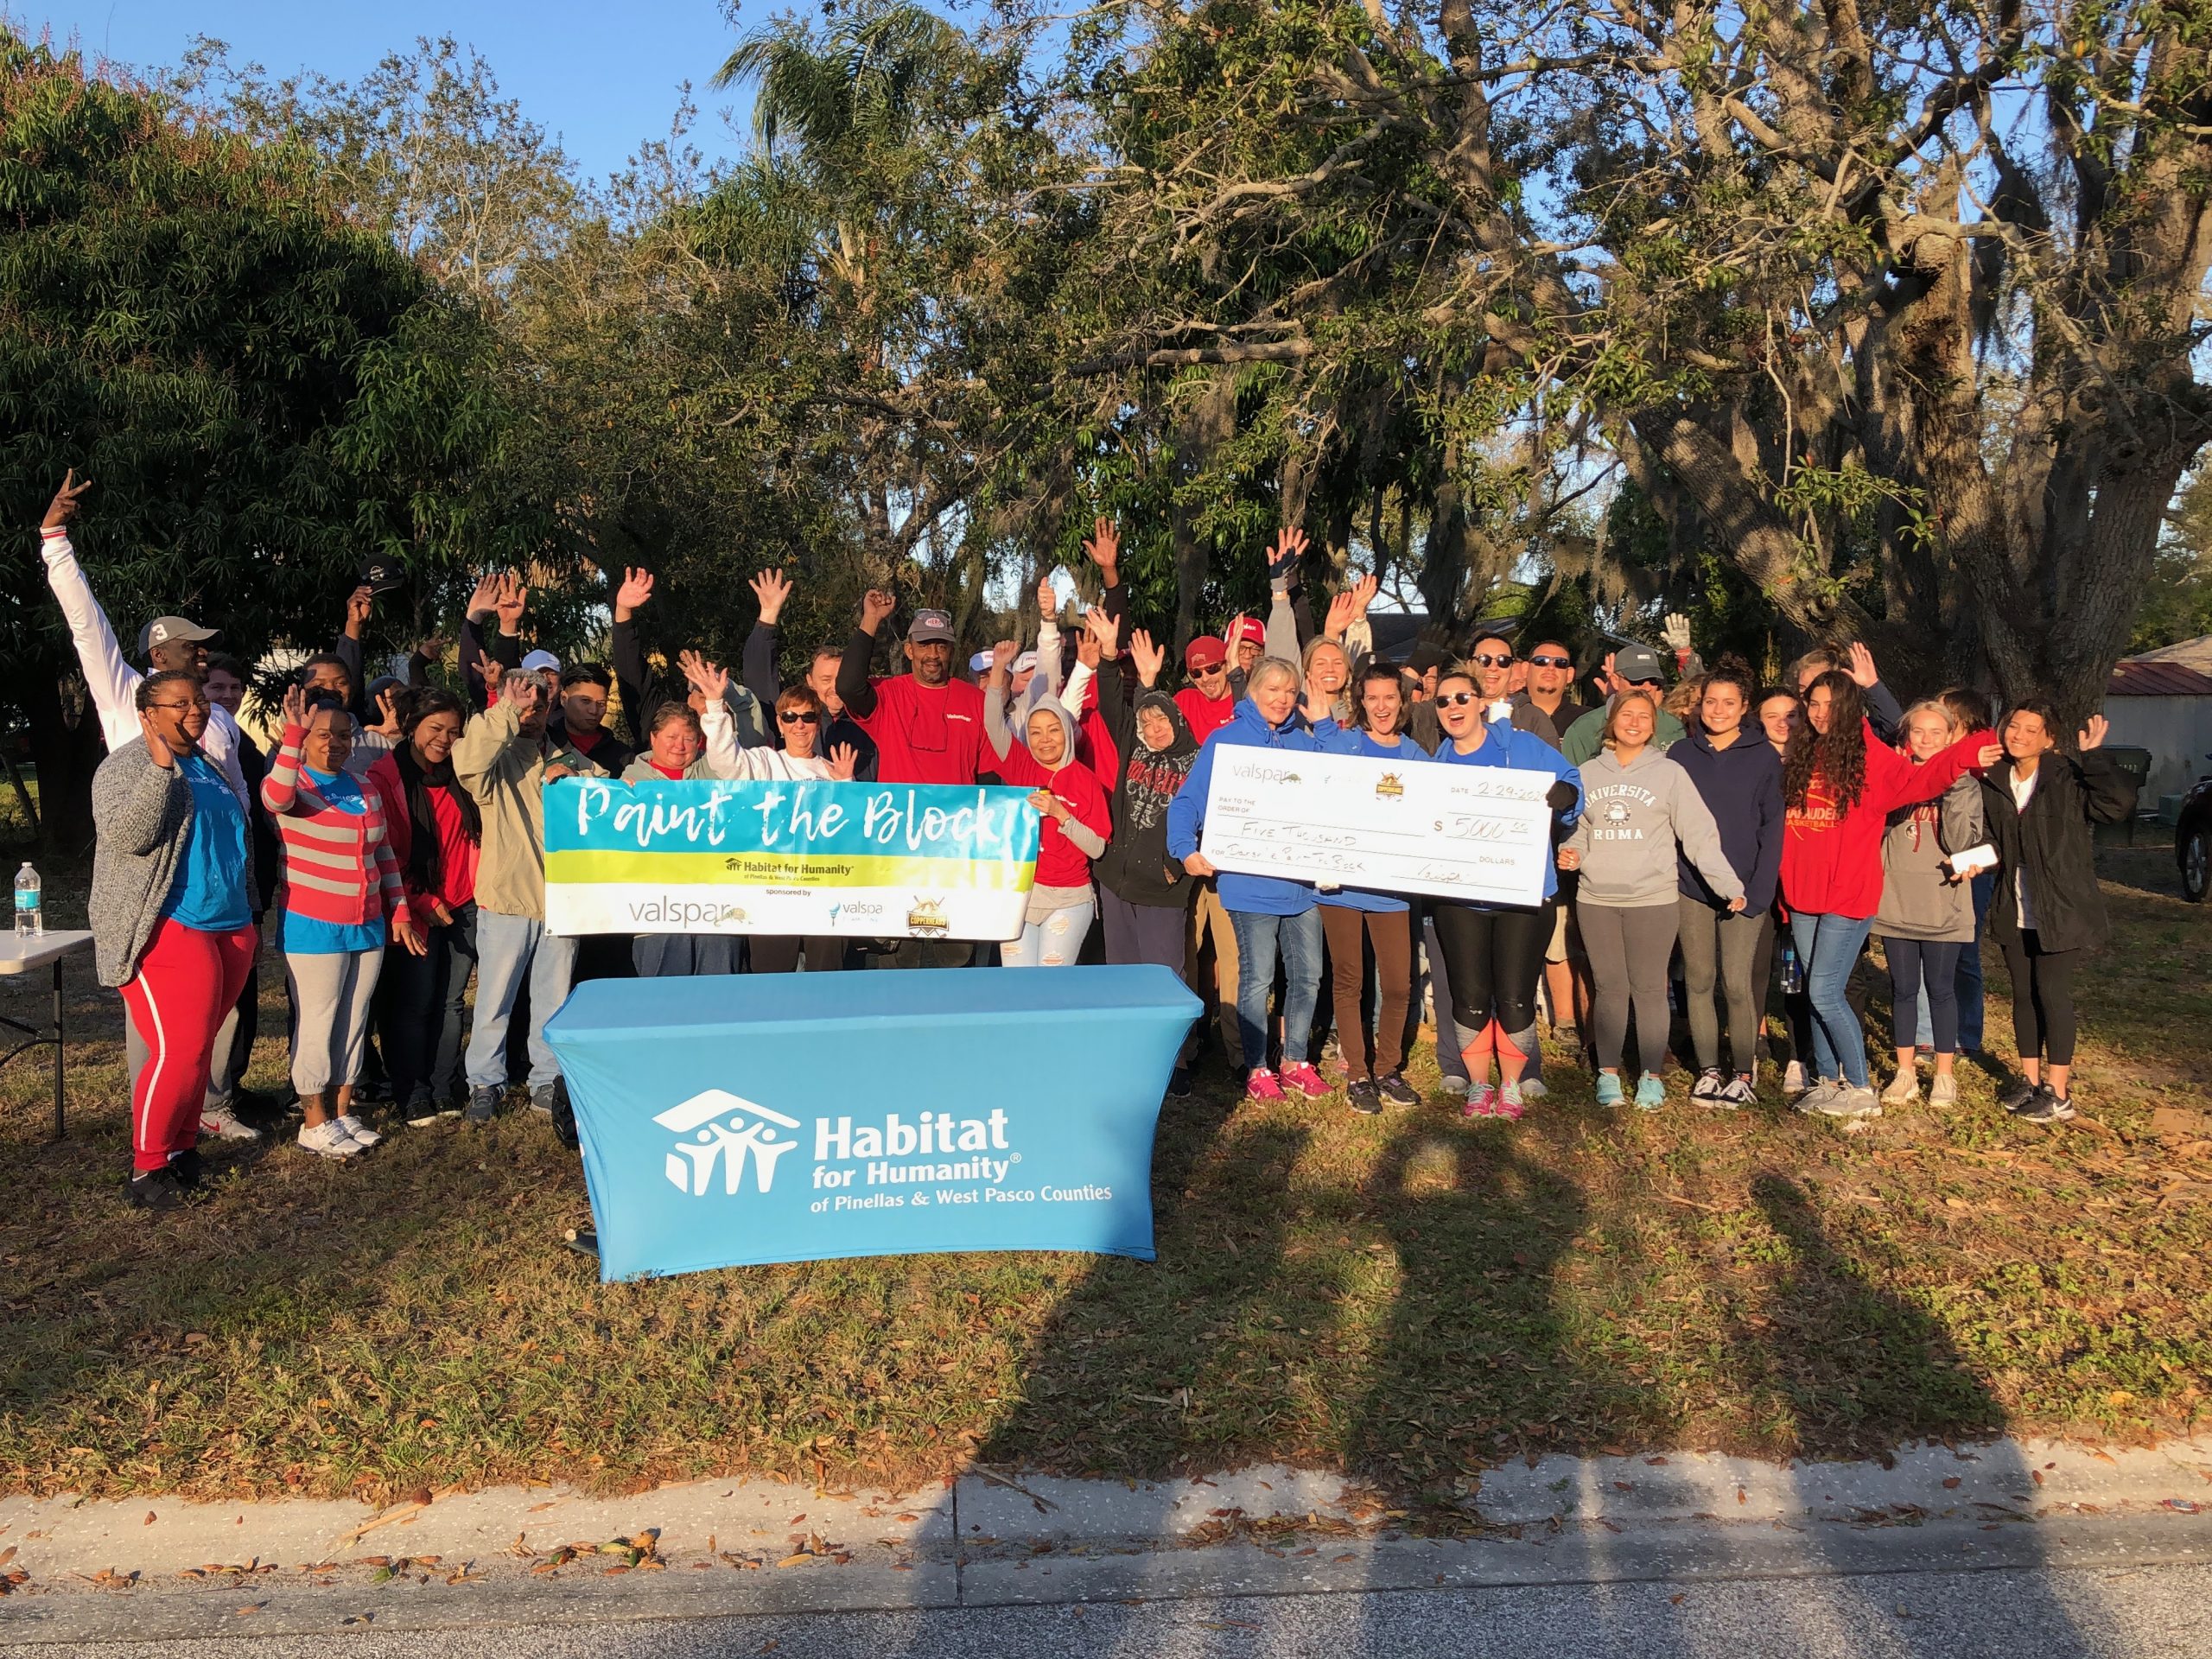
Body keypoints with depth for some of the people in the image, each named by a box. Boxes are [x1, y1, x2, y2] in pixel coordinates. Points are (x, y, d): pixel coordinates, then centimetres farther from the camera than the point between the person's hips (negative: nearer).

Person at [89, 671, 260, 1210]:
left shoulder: (209, 766, 18)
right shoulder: (127, 764, -5)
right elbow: (125, 834, -22)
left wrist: (248, 913, 25)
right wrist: (160, 766, -28)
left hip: (230, 929, 7)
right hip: (168, 931, -7)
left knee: (199, 1049, 9)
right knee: (179, 1051, -11)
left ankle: (182, 1149, 20)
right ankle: (147, 1167, 1)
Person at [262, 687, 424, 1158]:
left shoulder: (367, 793, 11)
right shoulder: (295, 787, -8)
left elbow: (385, 856, 15)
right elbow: (275, 796, -34)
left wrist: (399, 911, 11)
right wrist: (292, 733, -40)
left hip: (369, 927, 6)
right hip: (314, 929, -6)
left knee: (354, 1023, 12)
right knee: (317, 1025, 1)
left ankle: (343, 1113, 24)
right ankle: (314, 1124, 12)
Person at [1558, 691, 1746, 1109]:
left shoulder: (1670, 774, -1)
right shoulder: (1589, 774, 8)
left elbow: (1701, 835, -5)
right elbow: (1578, 831, 17)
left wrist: (1731, 886, -12)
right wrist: (1571, 853, -4)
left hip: (1653, 899, -2)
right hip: (1597, 900, 2)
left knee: (1649, 989, 3)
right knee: (1610, 988, 8)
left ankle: (1652, 1076, 14)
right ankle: (1608, 1073, 18)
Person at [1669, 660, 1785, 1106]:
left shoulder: (1764, 756, 1)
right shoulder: (1681, 753, 7)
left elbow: (1772, 827, -2)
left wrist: (1758, 890, -10)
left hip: (1744, 889, -2)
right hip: (1690, 886, 3)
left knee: (1737, 983, -7)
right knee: (1698, 980, 6)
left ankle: (1745, 1073, 8)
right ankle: (1708, 1070, 16)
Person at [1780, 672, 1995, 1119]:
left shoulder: (1869, 757, -5)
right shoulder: (1798, 757, 10)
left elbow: (1918, 780, -22)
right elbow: (1780, 822, 14)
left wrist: (1967, 751, -35)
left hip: (1848, 897, -5)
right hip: (1802, 896, 5)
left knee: (1825, 992, -8)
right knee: (1816, 994, 10)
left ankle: (1860, 1089, 4)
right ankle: (1829, 1081, 21)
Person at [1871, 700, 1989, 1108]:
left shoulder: (1964, 786, -1)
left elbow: (1961, 845, -12)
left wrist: (1954, 792, -20)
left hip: (1944, 907, -2)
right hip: (1896, 902, 2)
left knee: (1940, 989, 6)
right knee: (1904, 989, 9)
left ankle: (1944, 1075, 17)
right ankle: (1905, 1072, 20)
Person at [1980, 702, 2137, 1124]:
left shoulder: (2068, 779, -13)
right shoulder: (1994, 780, 3)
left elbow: (2119, 802, -30)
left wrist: (2093, 755, -25)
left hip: (2060, 911, -5)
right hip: (2014, 911, 5)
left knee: (2052, 992, -3)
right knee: (2023, 993, 12)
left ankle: (2059, 1093, 6)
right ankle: (2030, 1080, 25)